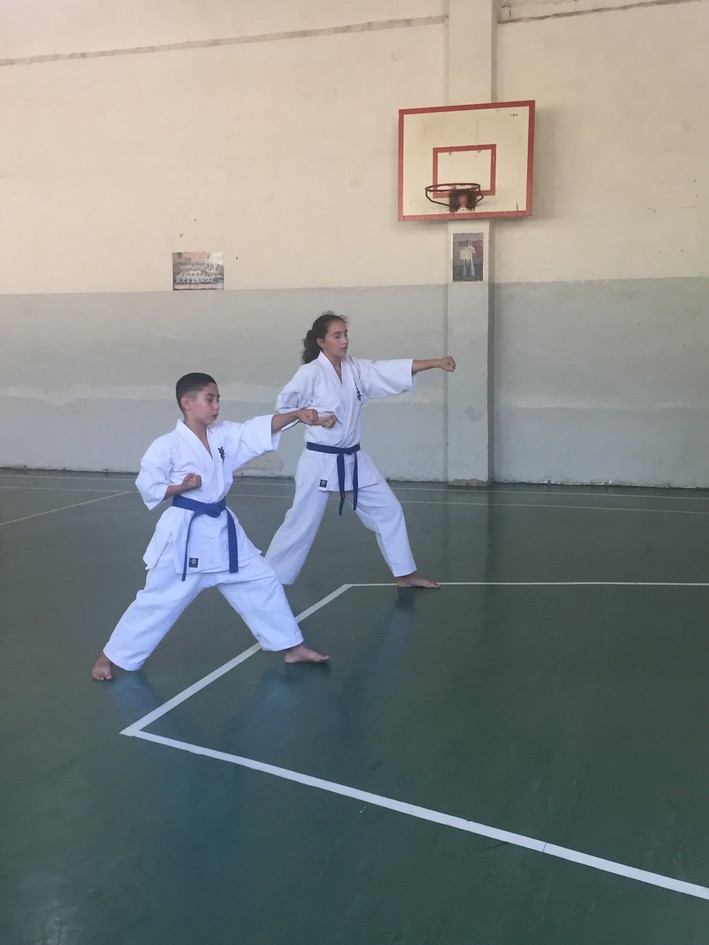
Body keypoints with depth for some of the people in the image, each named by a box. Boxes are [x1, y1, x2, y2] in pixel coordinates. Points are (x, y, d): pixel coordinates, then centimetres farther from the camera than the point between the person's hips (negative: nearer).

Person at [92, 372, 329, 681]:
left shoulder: (224, 435, 3)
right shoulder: (167, 446, -14)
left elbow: (262, 428, -3)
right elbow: (147, 487, -9)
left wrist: (296, 414, -16)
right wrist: (181, 487, -24)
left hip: (222, 529, 6)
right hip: (184, 533, -6)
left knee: (261, 582, 10)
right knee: (158, 600, 2)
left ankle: (291, 646, 24)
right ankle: (112, 656, 20)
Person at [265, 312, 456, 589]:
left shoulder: (355, 368, 4)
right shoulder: (310, 373, -12)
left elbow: (396, 371, -3)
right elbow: (282, 406, -7)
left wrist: (436, 362, -13)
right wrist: (315, 418, -17)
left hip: (353, 460, 6)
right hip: (320, 461, -6)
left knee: (388, 510, 8)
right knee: (301, 524, 0)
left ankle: (405, 574, 21)